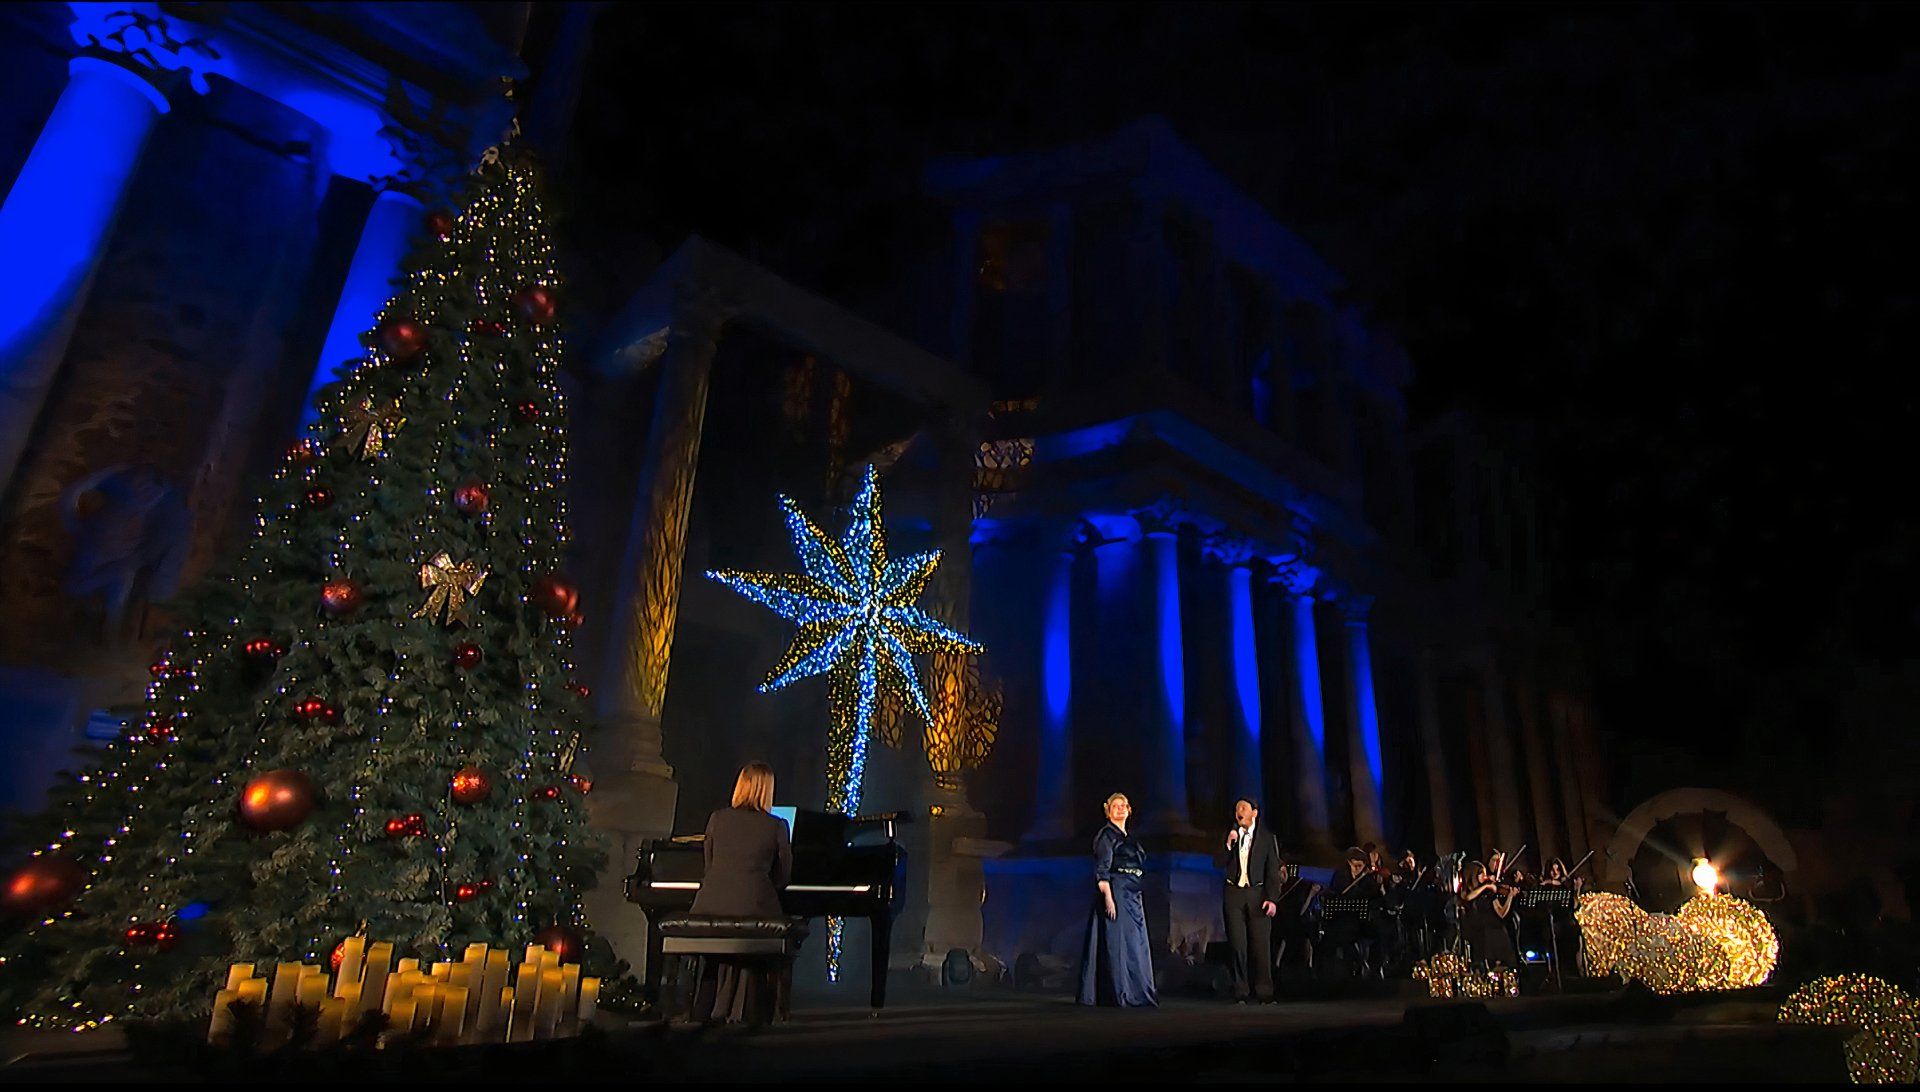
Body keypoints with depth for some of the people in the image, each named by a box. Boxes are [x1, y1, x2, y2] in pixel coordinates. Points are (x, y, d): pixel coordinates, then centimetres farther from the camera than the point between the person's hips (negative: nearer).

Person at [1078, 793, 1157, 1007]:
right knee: (1116, 943, -7)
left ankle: (1136, 993, 17)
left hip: (1132, 896, 9)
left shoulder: (1129, 837, 19)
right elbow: (1102, 869, -14)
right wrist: (1108, 896, -23)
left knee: (1136, 944, 10)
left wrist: (1138, 897, 19)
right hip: (1115, 892, -9)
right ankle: (1117, 994, -3)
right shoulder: (1106, 835, -6)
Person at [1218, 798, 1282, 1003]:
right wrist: (1228, 844, -11)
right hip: (1233, 892, 1)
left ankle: (1264, 993, 8)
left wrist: (1271, 898, -5)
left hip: (1258, 893, -1)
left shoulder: (1267, 837, 5)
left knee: (1262, 944, -3)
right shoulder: (1229, 834, 9)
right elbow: (1220, 865, 4)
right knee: (1237, 945, 1)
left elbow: (1273, 870, 4)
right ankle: (1240, 993, 9)